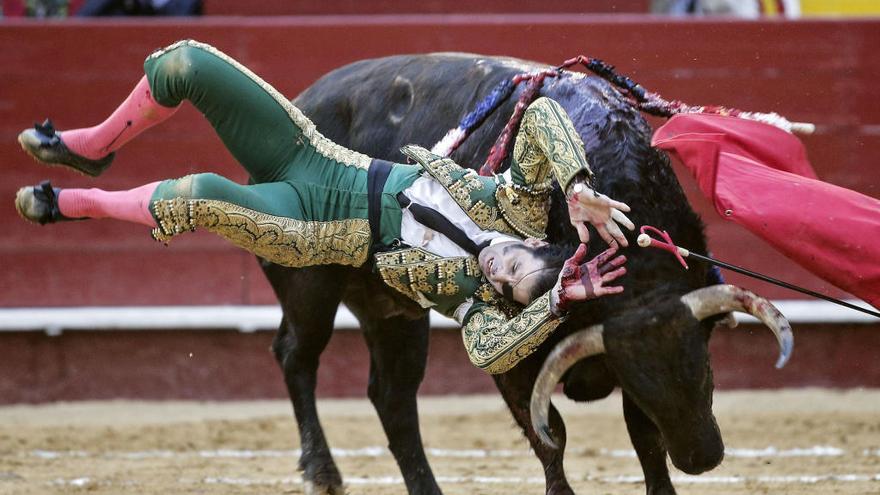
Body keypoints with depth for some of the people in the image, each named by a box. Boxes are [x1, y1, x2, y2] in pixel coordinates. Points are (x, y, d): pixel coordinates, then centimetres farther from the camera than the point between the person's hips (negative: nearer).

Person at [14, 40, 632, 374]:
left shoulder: (476, 296, -18)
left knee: (200, 197, -36)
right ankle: (93, 147, 19)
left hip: (302, 217, -4)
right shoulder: (518, 206, -11)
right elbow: (543, 115, -19)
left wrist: (558, 302, -37)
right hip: (314, 152, 4)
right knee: (183, 63, -14)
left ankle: (77, 204, 0)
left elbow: (488, 353, -38)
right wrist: (579, 185, -33)